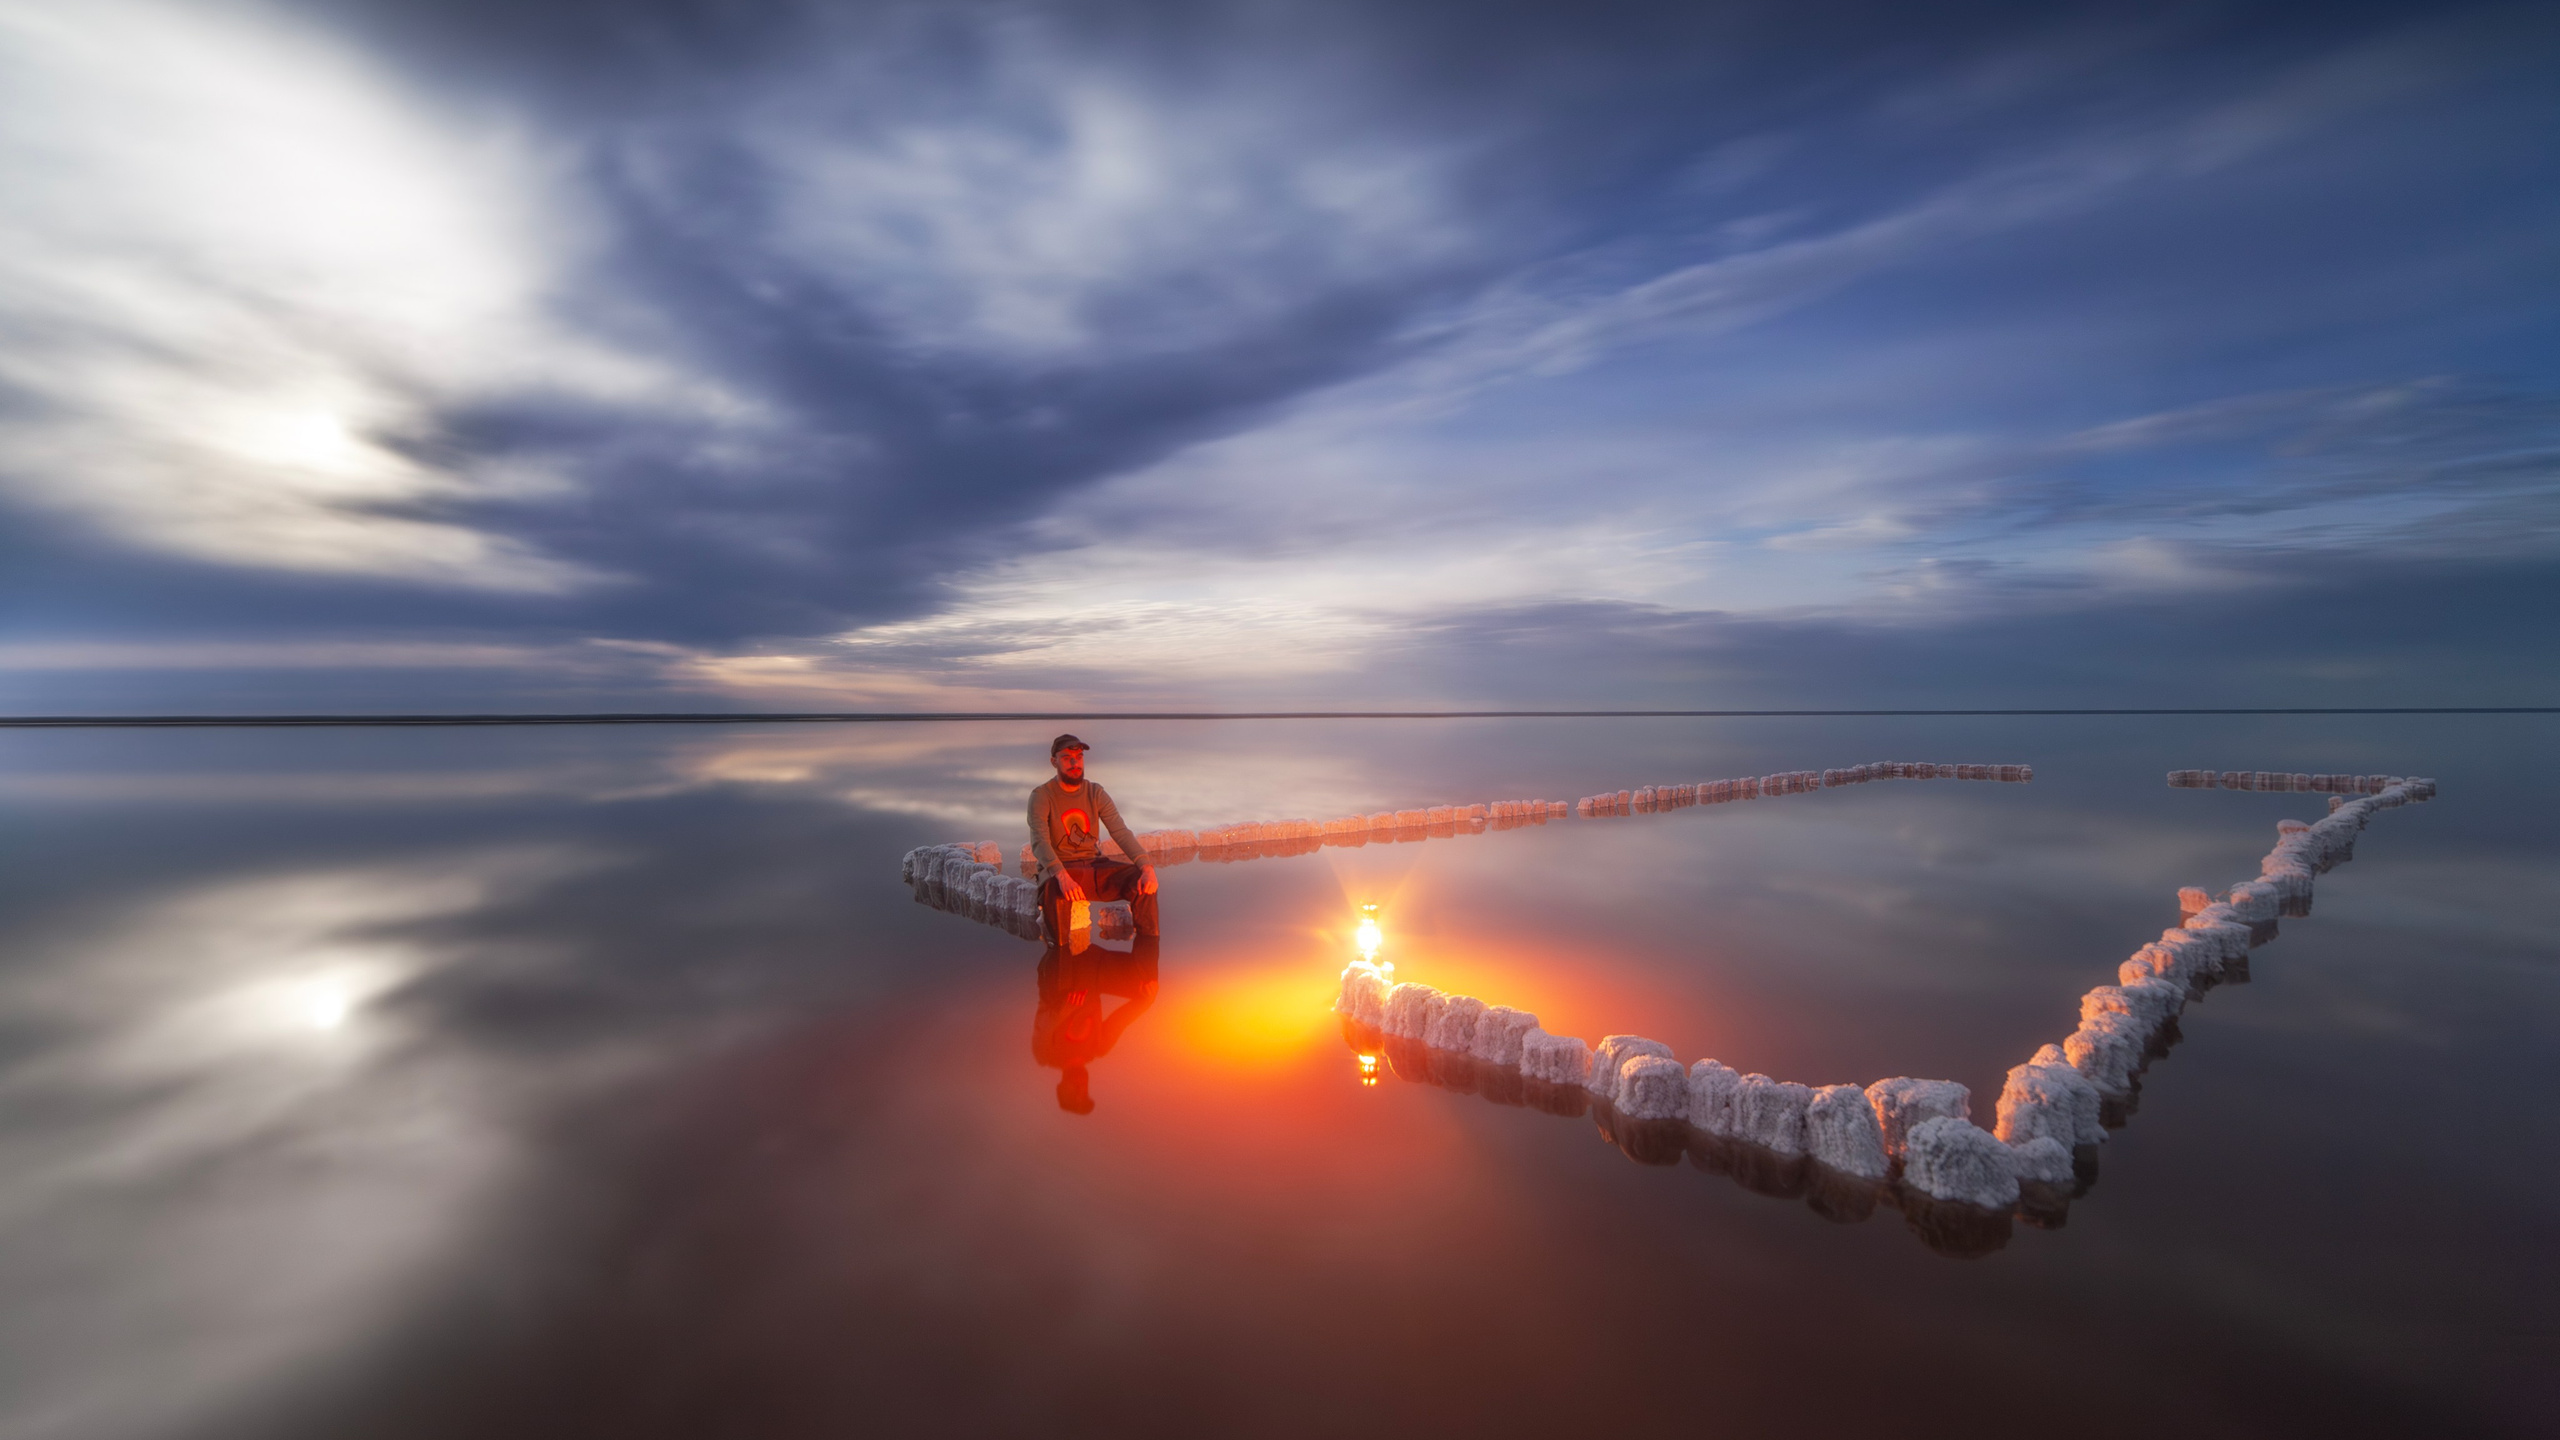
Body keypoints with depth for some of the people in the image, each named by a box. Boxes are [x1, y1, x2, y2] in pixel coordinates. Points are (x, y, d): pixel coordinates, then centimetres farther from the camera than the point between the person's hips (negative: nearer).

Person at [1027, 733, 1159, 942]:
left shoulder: (1096, 793, 6)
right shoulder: (1042, 797, -7)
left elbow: (1121, 832, -5)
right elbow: (1040, 843, -21)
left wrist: (1146, 866, -23)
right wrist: (1062, 876, -40)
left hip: (1095, 864, 4)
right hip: (1058, 869, -4)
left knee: (1143, 880, -18)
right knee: (1054, 890, -39)